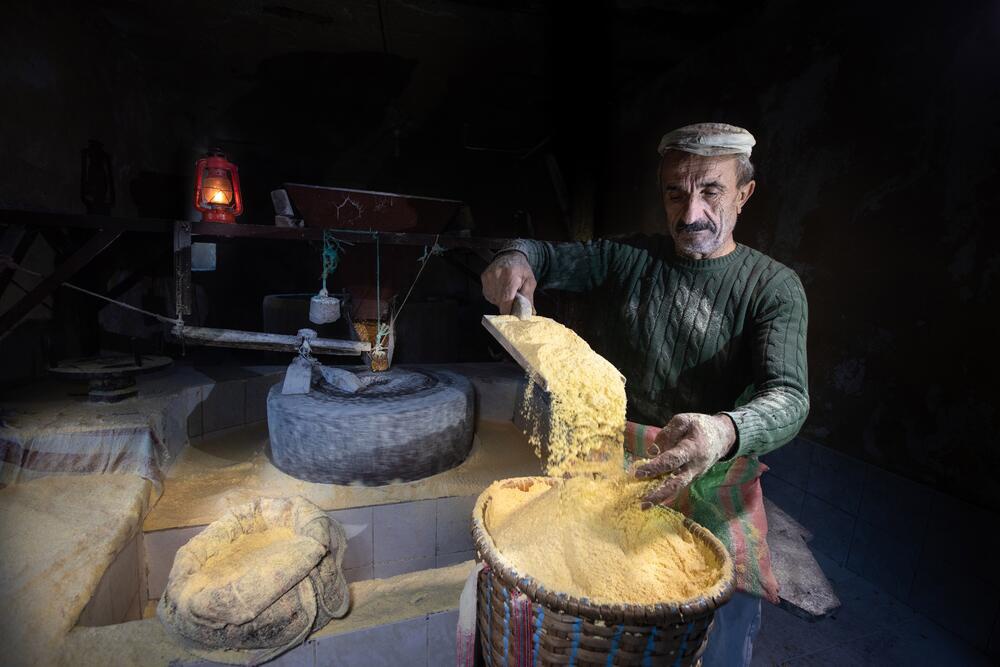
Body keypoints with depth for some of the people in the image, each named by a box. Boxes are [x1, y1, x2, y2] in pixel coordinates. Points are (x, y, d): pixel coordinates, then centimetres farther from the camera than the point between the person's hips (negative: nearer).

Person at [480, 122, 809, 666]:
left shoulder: (773, 287, -6)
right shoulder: (627, 259, 1)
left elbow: (788, 396, -18)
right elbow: (549, 255, 6)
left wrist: (724, 432, -41)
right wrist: (517, 258, -20)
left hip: (713, 474, -1)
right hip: (614, 454, 2)